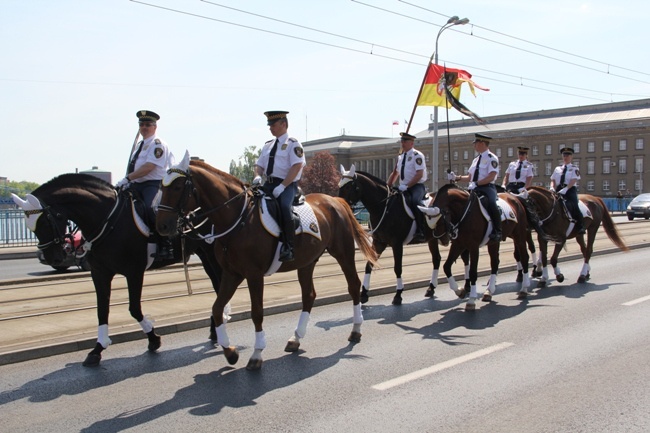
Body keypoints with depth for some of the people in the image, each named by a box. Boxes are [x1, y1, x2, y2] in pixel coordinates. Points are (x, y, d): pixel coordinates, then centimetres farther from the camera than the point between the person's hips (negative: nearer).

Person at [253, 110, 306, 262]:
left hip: (287, 184, -7)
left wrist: (282, 186, -21)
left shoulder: (293, 144, -1)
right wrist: (257, 176, -3)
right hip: (269, 184, 7)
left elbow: (297, 166, -13)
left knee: (284, 206, -33)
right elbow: (259, 164, 22)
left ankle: (288, 247, -28)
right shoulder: (268, 145, 19)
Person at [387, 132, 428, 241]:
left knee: (415, 201, -36)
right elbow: (395, 173, 23)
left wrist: (407, 186, -24)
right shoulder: (400, 156, 15)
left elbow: (419, 174, -16)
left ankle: (419, 231, -33)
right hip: (404, 187, 8)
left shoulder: (417, 155, -6)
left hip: (417, 186, -8)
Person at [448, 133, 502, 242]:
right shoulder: (476, 159, 20)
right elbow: (470, 177, 20)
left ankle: (497, 231, -28)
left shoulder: (491, 158, -2)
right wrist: (456, 178, 6)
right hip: (475, 188, 8)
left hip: (487, 187, -8)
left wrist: (476, 183, -22)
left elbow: (491, 177, -14)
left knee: (491, 204, -35)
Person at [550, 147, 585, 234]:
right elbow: (553, 180, 15)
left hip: (570, 189, -4)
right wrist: (552, 188, -7)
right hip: (558, 190, 4)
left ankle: (580, 226, -20)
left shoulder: (574, 169, 7)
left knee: (573, 205, -24)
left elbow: (573, 180, -7)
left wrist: (565, 189, -22)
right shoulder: (557, 168, 20)